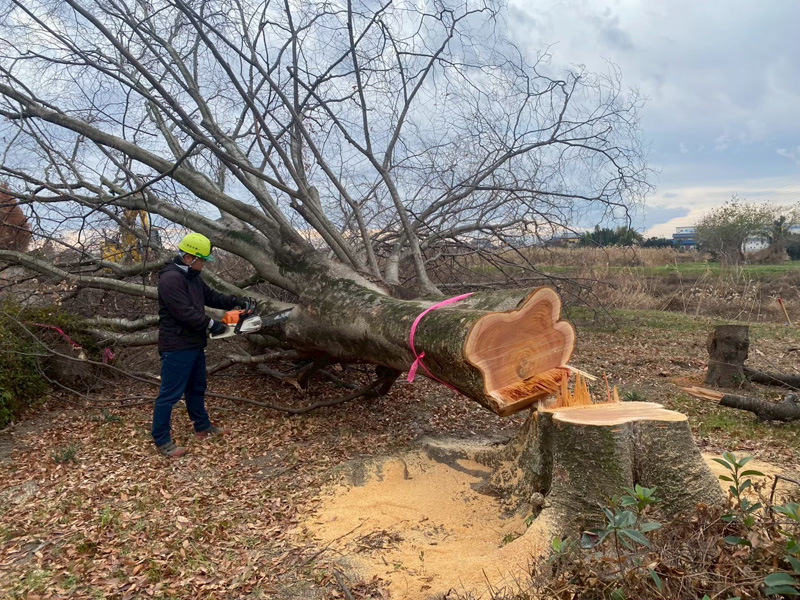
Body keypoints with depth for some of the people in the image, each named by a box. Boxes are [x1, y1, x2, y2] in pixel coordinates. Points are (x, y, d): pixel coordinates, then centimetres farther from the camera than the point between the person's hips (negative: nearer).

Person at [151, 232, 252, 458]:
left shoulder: (192, 276, 11)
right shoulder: (171, 279, -21)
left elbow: (211, 296, 20)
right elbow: (186, 312, -27)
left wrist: (235, 301, 7)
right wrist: (211, 325, -17)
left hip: (194, 344, 10)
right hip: (177, 348, -10)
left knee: (197, 388, 22)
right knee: (170, 394, -2)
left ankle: (202, 427, 37)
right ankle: (162, 441, 8)